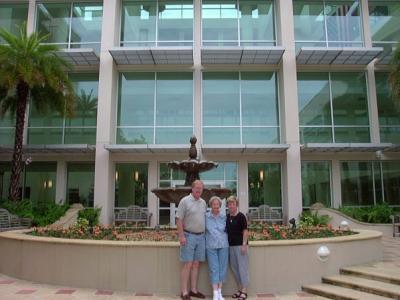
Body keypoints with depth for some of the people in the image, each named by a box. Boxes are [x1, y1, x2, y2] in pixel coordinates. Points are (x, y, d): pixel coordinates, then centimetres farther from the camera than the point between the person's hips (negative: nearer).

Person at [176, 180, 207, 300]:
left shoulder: (203, 202, 11)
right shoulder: (185, 201, -6)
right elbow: (179, 219, -10)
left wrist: (205, 235, 12)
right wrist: (181, 236, -16)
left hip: (201, 236, 6)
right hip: (189, 236, -5)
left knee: (196, 264, 10)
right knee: (187, 264, -3)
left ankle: (194, 290, 19)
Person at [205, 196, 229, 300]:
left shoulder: (224, 216, 3)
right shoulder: (206, 217, 1)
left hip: (223, 245, 1)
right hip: (211, 246, -1)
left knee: (223, 267, 4)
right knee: (214, 268, -2)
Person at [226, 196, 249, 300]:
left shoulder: (241, 216, -9)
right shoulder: (227, 217, 8)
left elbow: (245, 231, -10)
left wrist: (244, 244, -15)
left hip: (240, 245, -6)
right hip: (231, 245, 7)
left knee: (242, 267, -1)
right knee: (234, 267, 12)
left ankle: (244, 291, 7)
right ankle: (240, 288, 25)